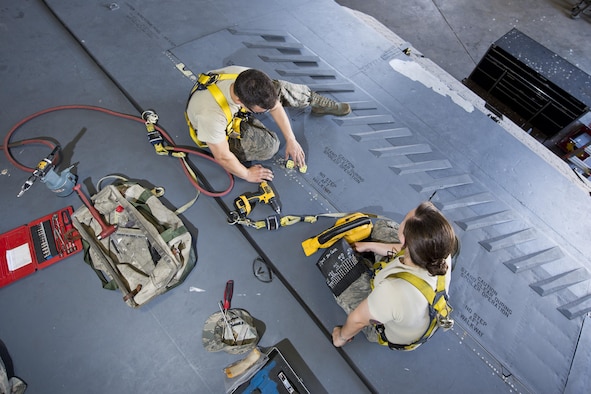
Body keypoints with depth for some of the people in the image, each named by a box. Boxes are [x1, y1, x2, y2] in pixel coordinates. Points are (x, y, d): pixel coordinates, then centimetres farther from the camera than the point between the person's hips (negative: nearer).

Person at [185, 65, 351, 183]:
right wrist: (247, 174, -18)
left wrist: (291, 140, -15)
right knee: (269, 145, -25)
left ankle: (318, 102, 12)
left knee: (281, 89, -12)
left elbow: (275, 106, -17)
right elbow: (223, 157, -32)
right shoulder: (211, 115, -46)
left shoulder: (249, 79, -31)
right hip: (219, 131, -4)